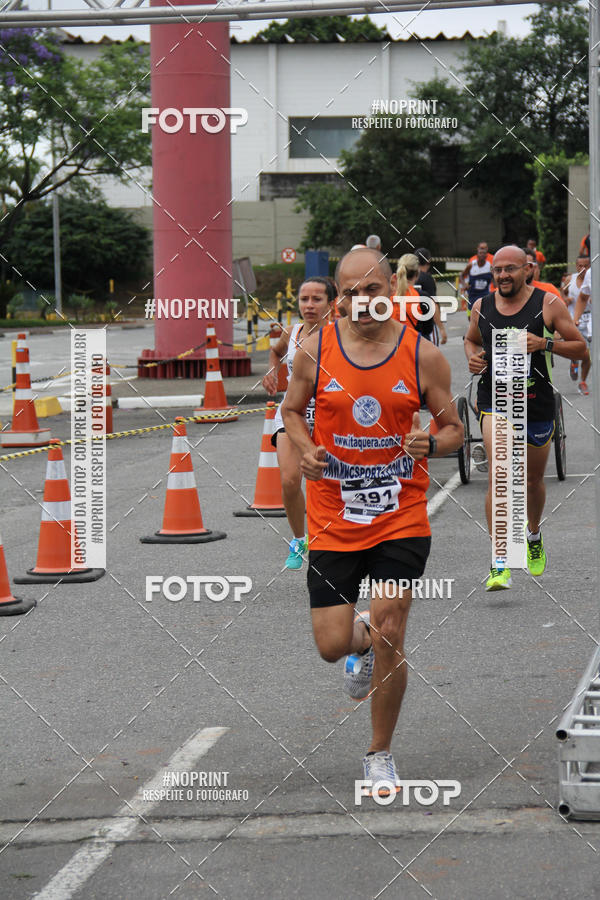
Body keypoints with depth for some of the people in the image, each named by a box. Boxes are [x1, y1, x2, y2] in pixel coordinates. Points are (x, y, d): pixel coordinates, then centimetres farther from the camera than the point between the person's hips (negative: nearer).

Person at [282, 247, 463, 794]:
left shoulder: (424, 356, -4)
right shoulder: (315, 350, -2)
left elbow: (454, 429, 5)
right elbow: (292, 411, 13)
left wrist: (430, 444, -17)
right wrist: (306, 450, -8)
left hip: (401, 518, -1)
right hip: (334, 519, 1)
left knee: (389, 638, -6)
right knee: (332, 645, 0)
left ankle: (380, 756, 14)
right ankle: (362, 637, 40)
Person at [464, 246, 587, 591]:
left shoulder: (548, 304, -5)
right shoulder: (482, 307, 3)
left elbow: (580, 348, -1)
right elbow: (471, 339, 24)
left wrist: (545, 344, -18)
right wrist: (473, 356, 1)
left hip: (537, 403, 0)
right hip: (494, 400, 0)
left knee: (533, 479, 17)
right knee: (499, 474, -19)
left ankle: (534, 534, 49)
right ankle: (499, 563, -21)